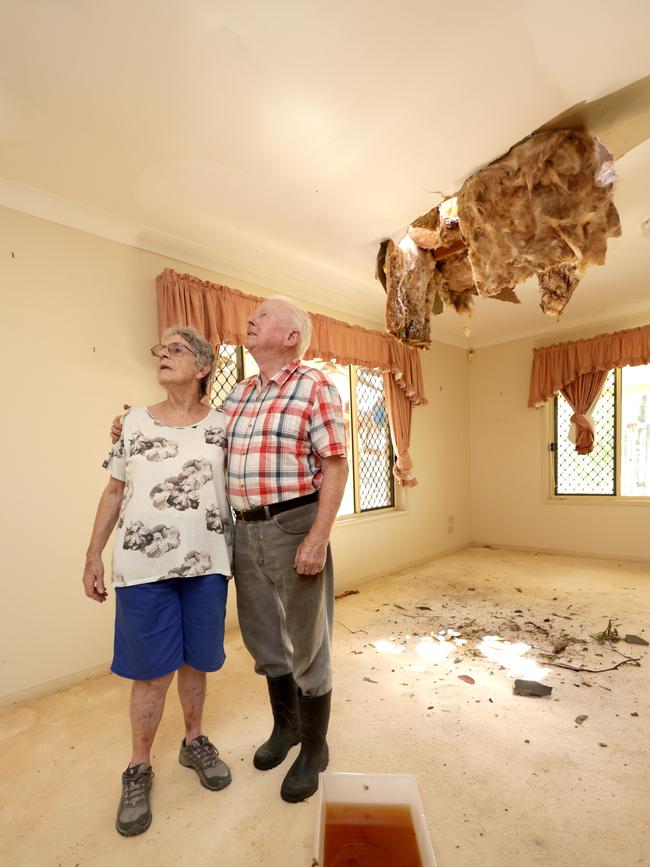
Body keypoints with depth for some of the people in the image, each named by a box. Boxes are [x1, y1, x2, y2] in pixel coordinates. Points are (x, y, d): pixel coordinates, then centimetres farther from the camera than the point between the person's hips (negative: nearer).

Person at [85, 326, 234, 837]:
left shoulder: (223, 426, 1)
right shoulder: (135, 421, 4)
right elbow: (114, 492, 8)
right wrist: (94, 555, 7)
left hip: (206, 565, 0)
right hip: (142, 566, 0)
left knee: (195, 661, 15)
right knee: (152, 671, 8)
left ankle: (195, 741, 40)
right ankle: (139, 769, 32)